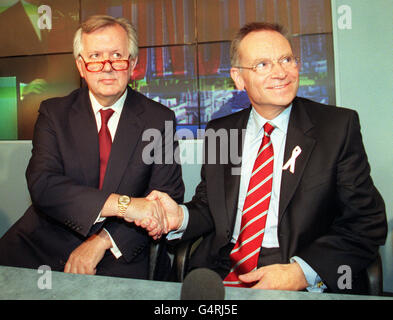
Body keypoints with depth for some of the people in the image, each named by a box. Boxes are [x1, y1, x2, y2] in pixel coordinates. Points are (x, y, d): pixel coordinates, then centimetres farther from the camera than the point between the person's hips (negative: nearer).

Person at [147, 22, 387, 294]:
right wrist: (181, 217, -11)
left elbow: (368, 222, -4)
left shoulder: (339, 125, -2)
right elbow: (208, 208, 11)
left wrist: (302, 271, -17)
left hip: (309, 284, -2)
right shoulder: (218, 132, 7)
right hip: (221, 276, 3)